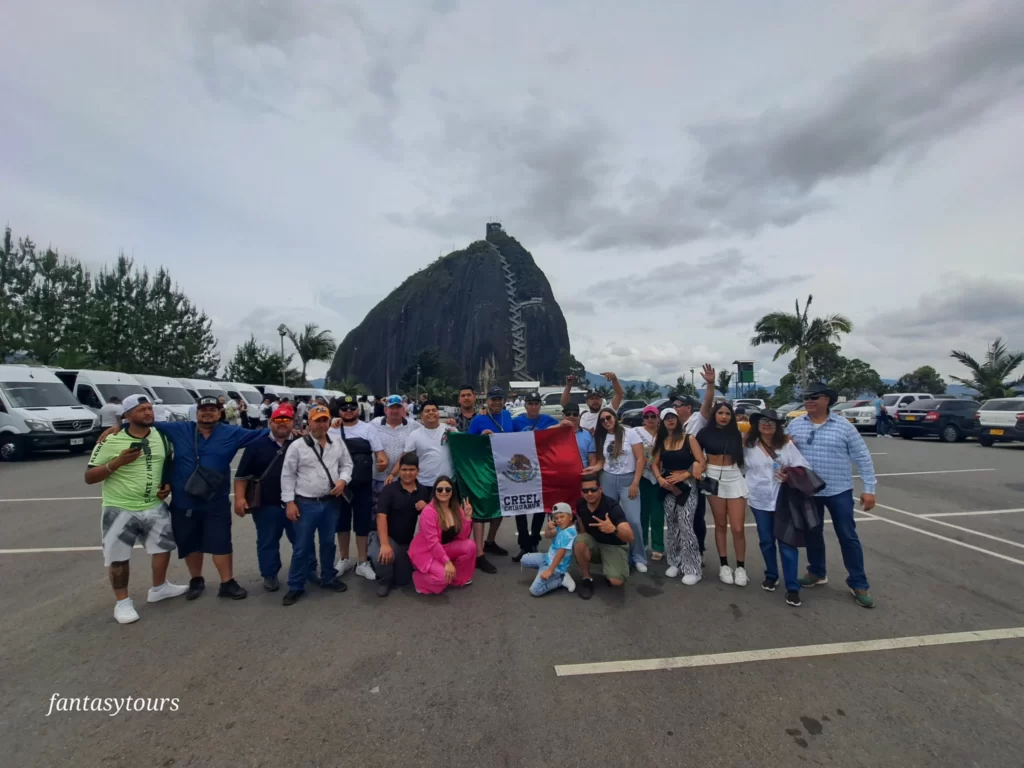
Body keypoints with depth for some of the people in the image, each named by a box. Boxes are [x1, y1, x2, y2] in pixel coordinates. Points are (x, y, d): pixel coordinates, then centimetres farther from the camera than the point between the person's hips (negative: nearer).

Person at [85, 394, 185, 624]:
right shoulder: (111, 440, -12)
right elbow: (89, 477, -10)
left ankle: (159, 588, 37)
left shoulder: (161, 437, 2)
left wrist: (168, 485, 0)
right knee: (118, 557, 5)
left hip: (155, 507, 5)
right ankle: (122, 602, 24)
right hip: (119, 509, -5)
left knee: (163, 546, 16)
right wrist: (117, 462, -25)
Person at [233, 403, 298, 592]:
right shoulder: (257, 444, 1)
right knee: (267, 542, 12)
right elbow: (242, 474, 1)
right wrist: (240, 498, -7)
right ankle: (270, 575, 30)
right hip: (267, 505, 0)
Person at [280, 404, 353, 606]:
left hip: (331, 502, 3)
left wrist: (343, 480, -9)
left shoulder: (338, 443, 2)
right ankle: (296, 586, 20)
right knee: (302, 546, 5)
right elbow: (288, 475, -4)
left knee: (328, 542, 17)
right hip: (306, 503, -3)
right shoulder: (297, 446, -7)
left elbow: (347, 464, 11)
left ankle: (328, 578, 33)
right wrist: (289, 502, -8)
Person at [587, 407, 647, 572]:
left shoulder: (629, 433, -5)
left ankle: (638, 557, 8)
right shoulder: (601, 438, 9)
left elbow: (640, 459, -7)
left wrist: (635, 483, -12)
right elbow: (602, 462, 9)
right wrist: (594, 468, -13)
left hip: (628, 479, -4)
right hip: (607, 480, 4)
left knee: (633, 520, -9)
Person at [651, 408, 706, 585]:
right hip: (668, 487, 4)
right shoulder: (661, 441, 9)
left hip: (687, 486, -4)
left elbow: (701, 463, -8)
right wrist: (660, 478, -10)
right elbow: (654, 464, 9)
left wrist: (683, 475, -18)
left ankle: (692, 568, -2)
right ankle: (675, 563, 21)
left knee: (685, 525, -11)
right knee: (672, 526, 9)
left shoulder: (689, 439, -3)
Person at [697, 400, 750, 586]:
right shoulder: (706, 432, 0)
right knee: (720, 525, 7)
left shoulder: (736, 434, 7)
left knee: (738, 528, -2)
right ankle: (724, 565, 19)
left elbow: (743, 456, 9)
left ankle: (741, 567, 13)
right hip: (714, 478, -1)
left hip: (735, 479, 1)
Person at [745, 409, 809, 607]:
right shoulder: (749, 446, 2)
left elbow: (802, 466, -3)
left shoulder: (786, 444, 0)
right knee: (766, 541, 13)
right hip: (760, 500, 1)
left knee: (787, 542, -1)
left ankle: (792, 587, 7)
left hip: (784, 499, -1)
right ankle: (771, 576, 32)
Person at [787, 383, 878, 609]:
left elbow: (862, 458, -4)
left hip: (839, 491, -3)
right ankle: (817, 573, 32)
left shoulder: (844, 426, -7)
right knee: (812, 534, 15)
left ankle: (859, 584, 18)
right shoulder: (795, 425, 1)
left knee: (848, 537, 4)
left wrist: (869, 488, -7)